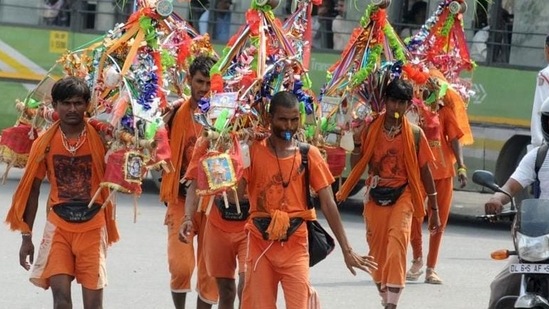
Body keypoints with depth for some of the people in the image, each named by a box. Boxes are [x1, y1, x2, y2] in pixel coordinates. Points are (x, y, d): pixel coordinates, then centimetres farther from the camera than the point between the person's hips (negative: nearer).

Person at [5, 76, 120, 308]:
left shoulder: (99, 139, -4)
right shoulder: (45, 143, 0)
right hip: (58, 227, 0)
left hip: (92, 228, 0)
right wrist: (26, 237, 6)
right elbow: (32, 189, 6)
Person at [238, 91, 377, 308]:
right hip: (260, 245, 0)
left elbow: (327, 204, 1)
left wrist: (346, 250, -3)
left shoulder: (309, 155, 1)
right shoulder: (254, 151, -1)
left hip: (295, 247, 0)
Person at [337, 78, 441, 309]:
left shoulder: (414, 134, -1)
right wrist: (358, 142, -14)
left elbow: (424, 171, 5)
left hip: (402, 196, -3)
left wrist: (434, 209, 6)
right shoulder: (370, 130, 1)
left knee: (396, 246, -21)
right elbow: (356, 166, 3)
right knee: (377, 252, 9)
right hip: (375, 198, 3)